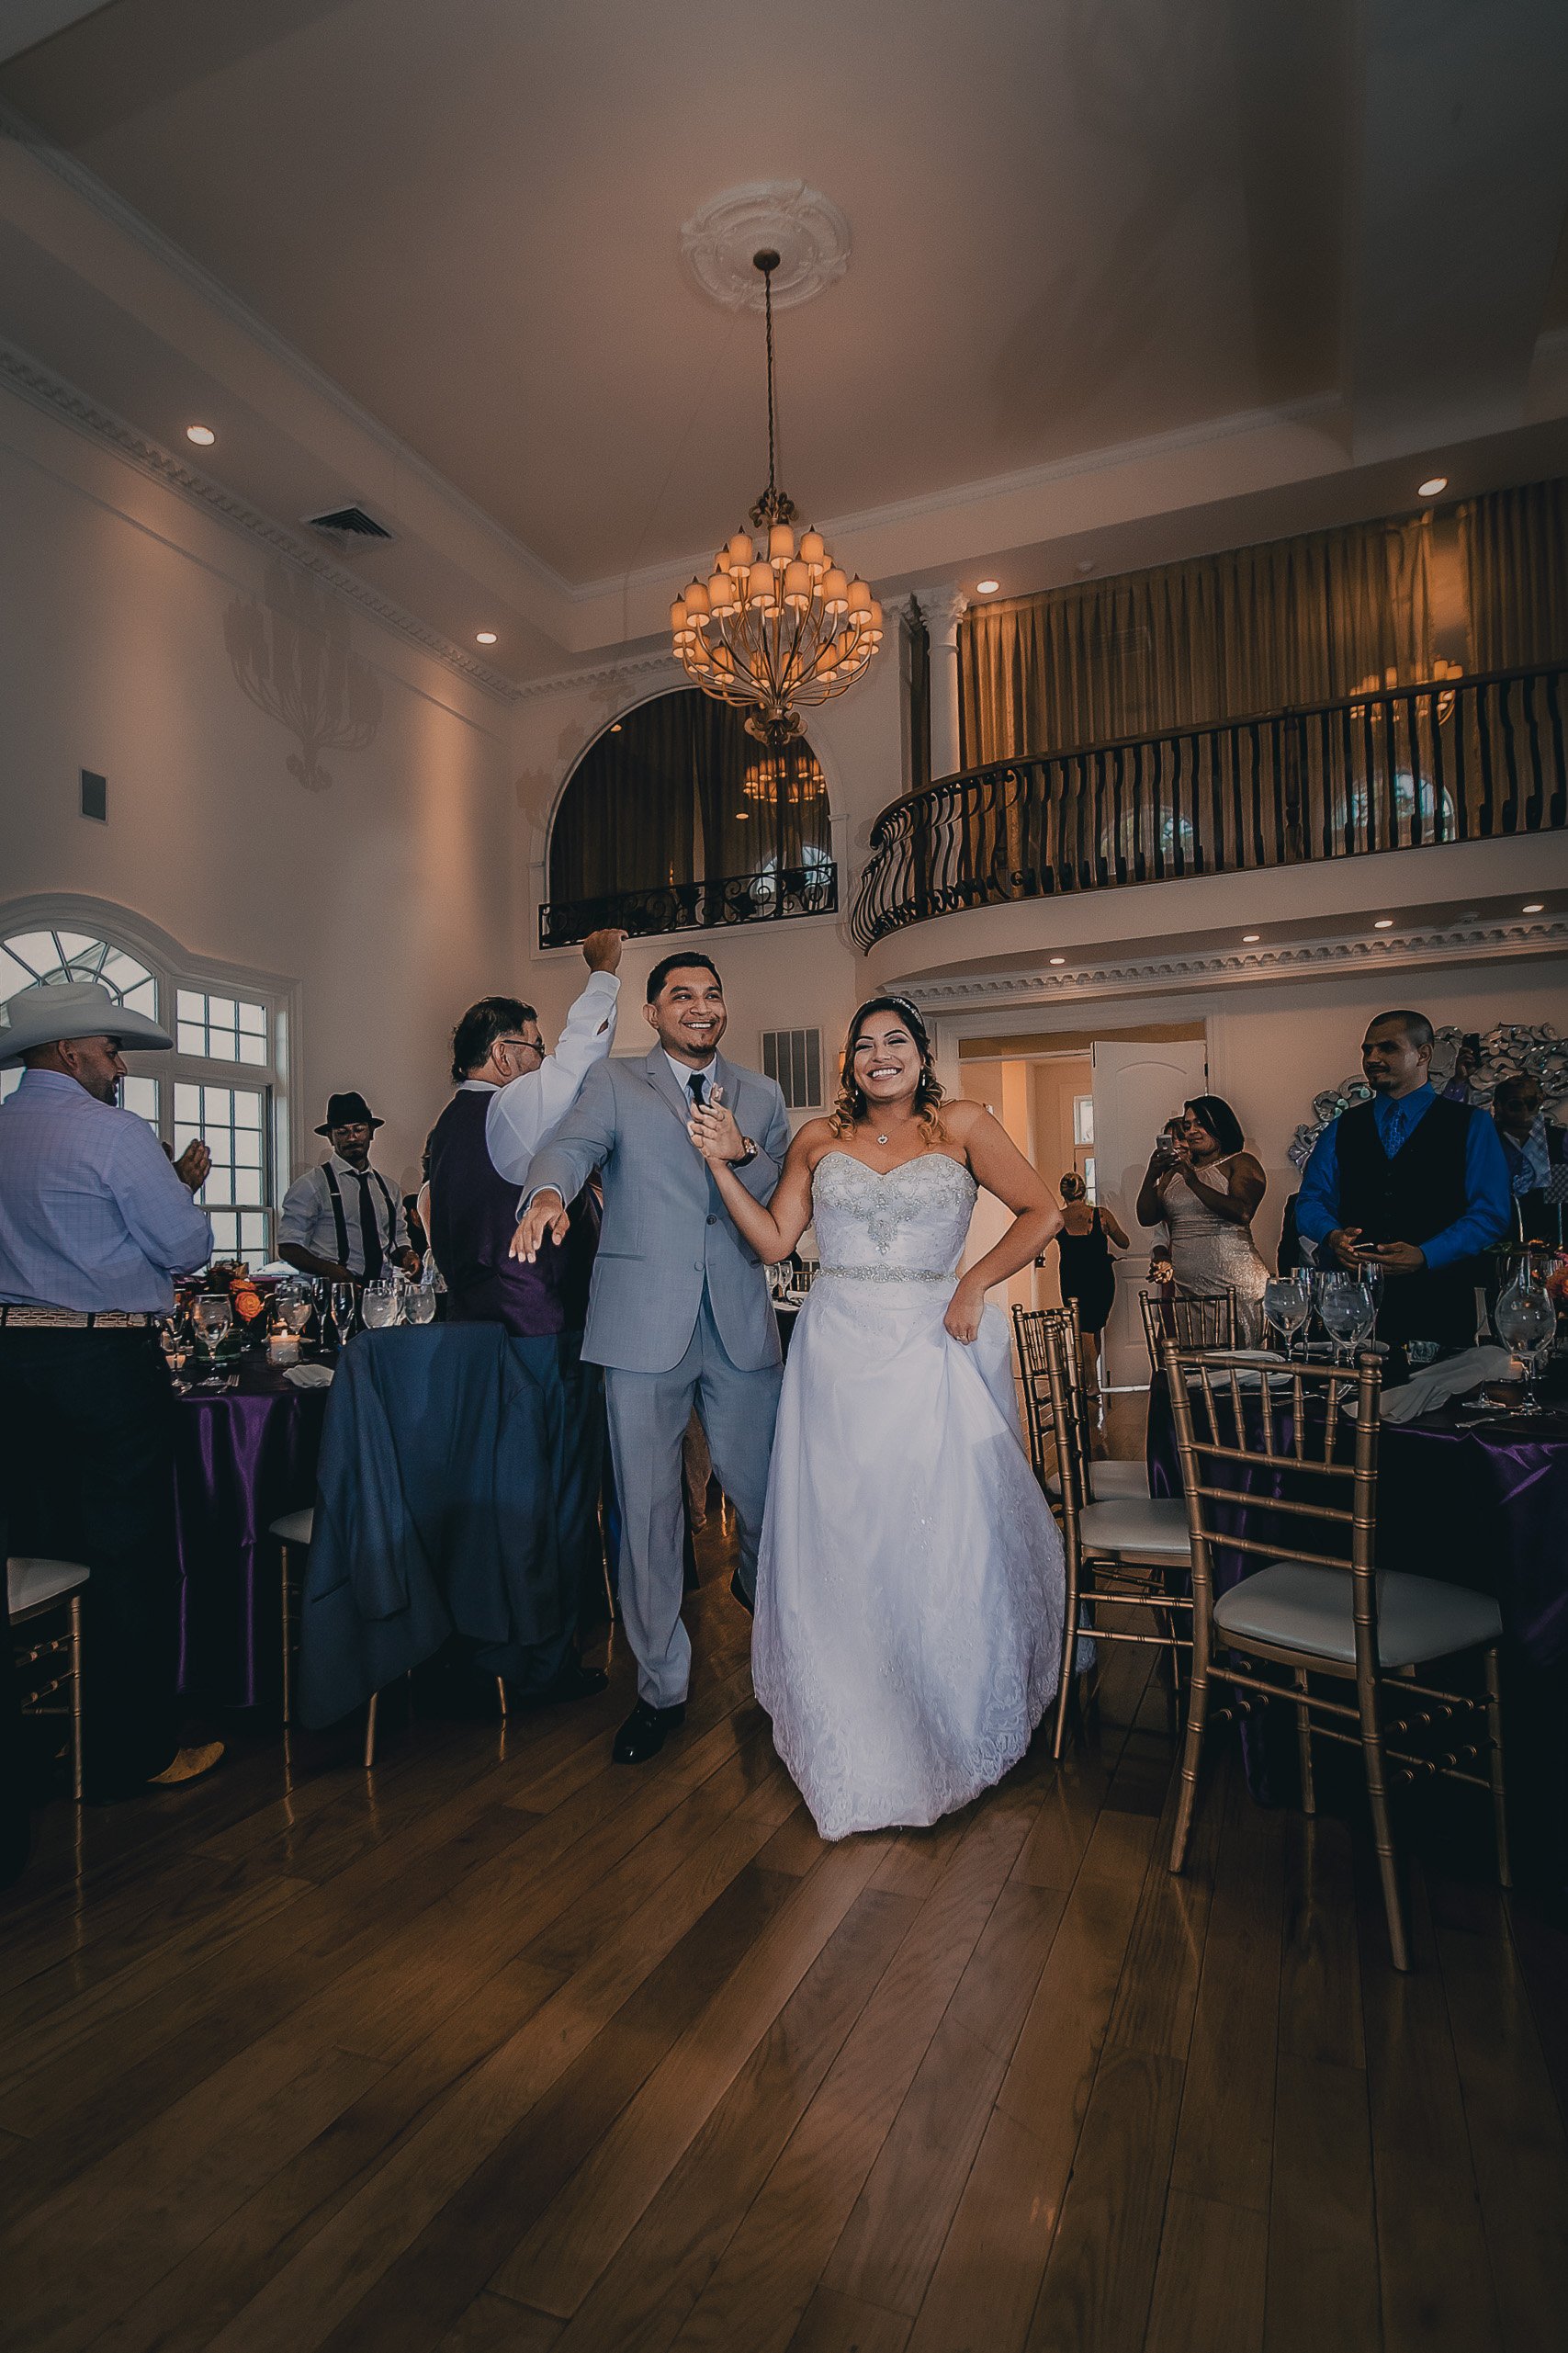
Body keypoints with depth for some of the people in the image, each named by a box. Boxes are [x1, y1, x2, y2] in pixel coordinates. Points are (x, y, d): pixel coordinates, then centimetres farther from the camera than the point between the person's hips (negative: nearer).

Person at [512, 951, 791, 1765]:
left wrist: (742, 1155, -13)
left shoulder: (760, 1096, 14)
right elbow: (572, 1145, -13)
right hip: (645, 1325, -2)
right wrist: (548, 1193, -36)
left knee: (766, 1496, 10)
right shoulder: (613, 1084, 6)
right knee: (648, 1510, 5)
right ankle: (661, 1684, 24)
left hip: (740, 1326, 2)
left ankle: (759, 1587, 47)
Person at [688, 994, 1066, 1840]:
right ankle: (857, 1733, 29)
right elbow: (773, 1240, 3)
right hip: (839, 1351, 2)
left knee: (944, 1536, 4)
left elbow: (1043, 1212, 1)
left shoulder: (962, 1126, 1)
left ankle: (958, 1722, 30)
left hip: (933, 1349, -2)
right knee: (840, 1541, 7)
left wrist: (976, 1282, -9)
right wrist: (720, 1163, -4)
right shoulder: (818, 1139, 7)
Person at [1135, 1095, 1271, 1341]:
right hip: (1186, 1290, 4)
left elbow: (1243, 1213, -15)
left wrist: (1193, 1181, -17)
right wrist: (1152, 1175, -5)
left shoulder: (1241, 1163, 3)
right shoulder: (1175, 1171, 18)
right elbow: (1146, 1218, 9)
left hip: (1236, 1286, -4)